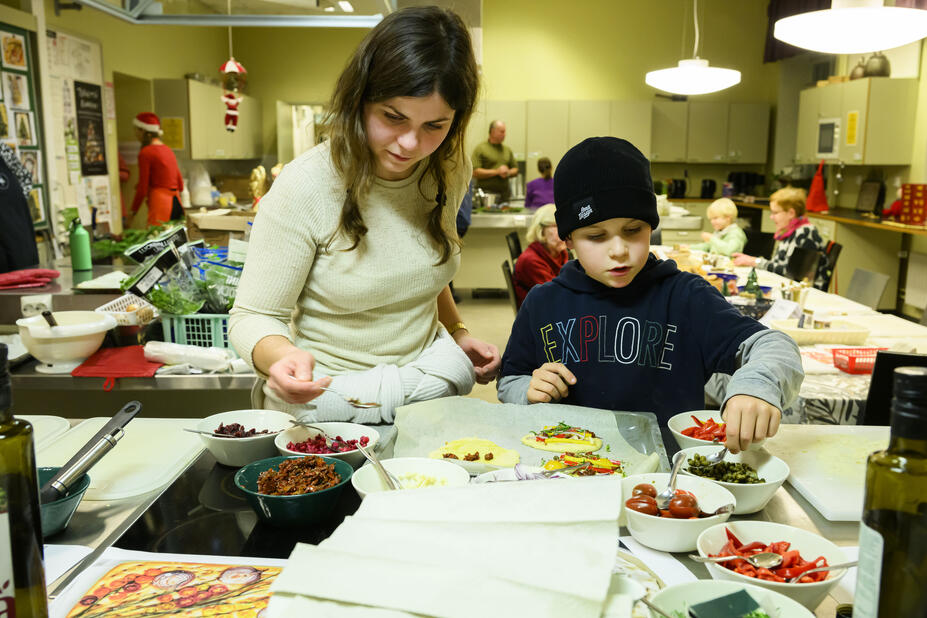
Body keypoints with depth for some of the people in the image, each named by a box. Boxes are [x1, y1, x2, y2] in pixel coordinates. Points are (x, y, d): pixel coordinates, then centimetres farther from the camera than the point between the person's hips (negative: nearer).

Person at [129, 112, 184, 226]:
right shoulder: (168, 150, 15)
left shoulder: (145, 153, -7)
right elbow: (180, 185, 17)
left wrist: (132, 211, 1)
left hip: (160, 204, -8)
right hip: (177, 203, 8)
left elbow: (142, 189, -9)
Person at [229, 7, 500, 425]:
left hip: (431, 379, 4)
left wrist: (457, 332, 9)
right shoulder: (304, 187, -19)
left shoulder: (449, 174, -1)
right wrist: (281, 357, -34)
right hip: (327, 393, -4)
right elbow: (254, 316, -13)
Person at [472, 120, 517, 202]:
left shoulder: (507, 150, 17)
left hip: (504, 194, 5)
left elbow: (516, 170, 22)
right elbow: (475, 172, -11)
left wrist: (508, 173, -2)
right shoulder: (480, 148, -1)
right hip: (486, 194, -5)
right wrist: (497, 172, -12)